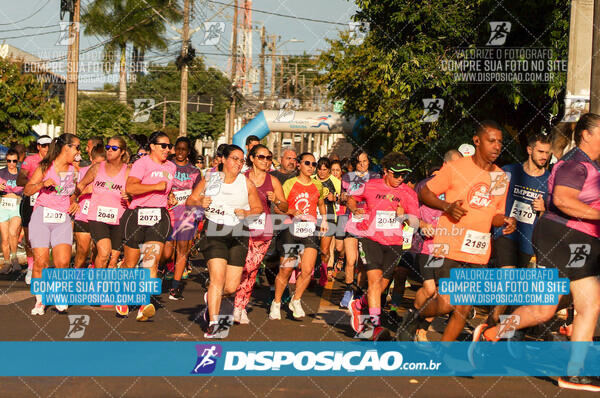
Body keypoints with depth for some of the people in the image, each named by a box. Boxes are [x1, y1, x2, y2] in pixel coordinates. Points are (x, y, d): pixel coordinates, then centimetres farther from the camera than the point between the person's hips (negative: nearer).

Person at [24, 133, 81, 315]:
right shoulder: (45, 167, 3)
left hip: (63, 220, 3)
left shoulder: (73, 170, 14)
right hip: (42, 217, -3)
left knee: (63, 262, -13)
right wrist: (43, 184, -17)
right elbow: (27, 190, 0)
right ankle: (40, 300, 10)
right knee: (41, 262, -7)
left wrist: (74, 202, 9)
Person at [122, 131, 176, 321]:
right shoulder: (142, 163, -4)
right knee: (130, 263, 3)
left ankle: (145, 305, -20)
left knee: (152, 260, -13)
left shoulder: (171, 167, 17)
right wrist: (156, 186, -18)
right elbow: (130, 188, -19)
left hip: (160, 216, 4)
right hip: (138, 215, -4)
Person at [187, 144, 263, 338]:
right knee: (217, 278, -18)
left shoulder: (247, 183, 10)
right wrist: (200, 202, -12)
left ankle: (211, 297, 31)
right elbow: (189, 201, 10)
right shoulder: (210, 179, 9)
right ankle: (213, 324, -10)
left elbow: (258, 208, 13)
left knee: (231, 287, -3)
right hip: (214, 231, -2)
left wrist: (246, 213, -8)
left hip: (238, 235, 2)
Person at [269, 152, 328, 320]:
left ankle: (296, 301, 11)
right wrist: (292, 212, -16)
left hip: (310, 231, 3)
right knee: (286, 270, -3)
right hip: (291, 229, -3)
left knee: (308, 270, -11)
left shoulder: (318, 185, 13)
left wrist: (324, 221, 22)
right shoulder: (289, 184, 2)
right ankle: (276, 303, 16)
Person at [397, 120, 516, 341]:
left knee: (464, 309, 4)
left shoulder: (501, 177, 11)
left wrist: (506, 221, -2)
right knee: (446, 303, -16)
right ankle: (413, 315, 15)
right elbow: (424, 193, 1)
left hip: (478, 251, 5)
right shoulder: (455, 168, -4)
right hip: (449, 246, -5)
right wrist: (447, 206, -16)